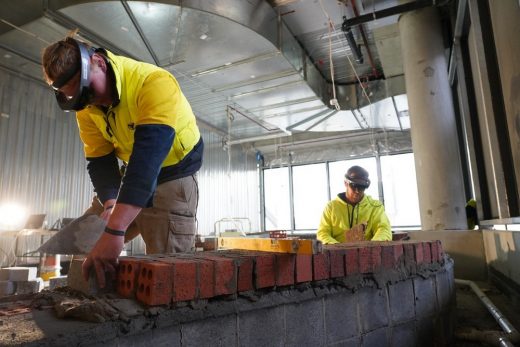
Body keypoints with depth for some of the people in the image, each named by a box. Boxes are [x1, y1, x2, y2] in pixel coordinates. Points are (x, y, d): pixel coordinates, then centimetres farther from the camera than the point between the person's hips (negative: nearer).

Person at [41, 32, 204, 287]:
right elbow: (99, 161, -6)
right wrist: (110, 204, -26)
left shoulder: (154, 83, -28)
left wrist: (115, 230, -46)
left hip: (173, 177, -6)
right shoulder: (86, 107, -5)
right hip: (133, 174, 7)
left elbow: (149, 155, -39)